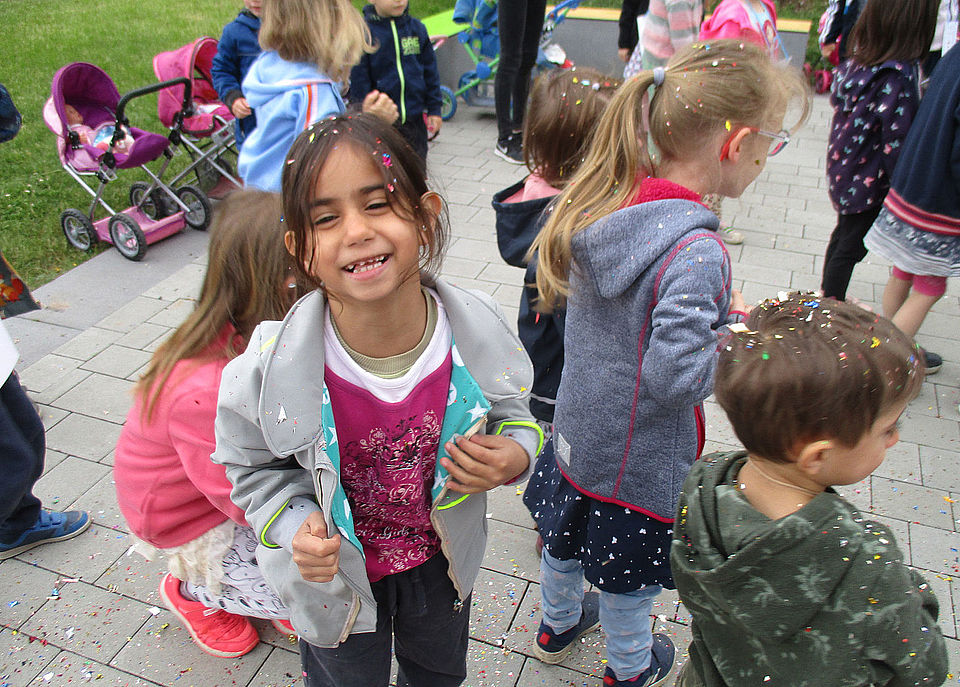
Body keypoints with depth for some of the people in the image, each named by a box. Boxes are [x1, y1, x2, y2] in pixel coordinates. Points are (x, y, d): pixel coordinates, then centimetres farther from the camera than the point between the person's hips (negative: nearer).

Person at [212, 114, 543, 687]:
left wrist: (516, 455, -27)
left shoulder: (479, 333, -28)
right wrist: (295, 528, -26)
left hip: (443, 560, 3)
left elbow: (511, 410, -6)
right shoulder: (270, 372, -31)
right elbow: (255, 467, -10)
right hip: (335, 579, -2)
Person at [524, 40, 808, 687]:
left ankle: (558, 624, 57)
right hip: (640, 459, -7)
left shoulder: (609, 201, -8)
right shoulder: (696, 252, -33)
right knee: (630, 574, 20)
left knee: (568, 539, 29)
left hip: (579, 430, 7)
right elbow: (674, 375, -32)